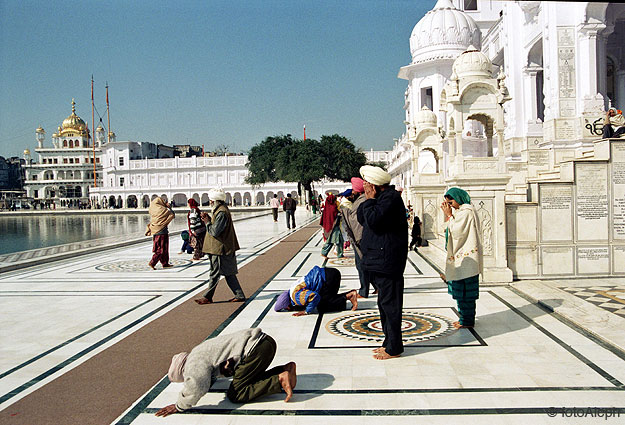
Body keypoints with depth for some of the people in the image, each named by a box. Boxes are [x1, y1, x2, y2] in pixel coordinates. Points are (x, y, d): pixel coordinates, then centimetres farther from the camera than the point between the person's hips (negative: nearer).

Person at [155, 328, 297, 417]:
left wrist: (179, 406, -7)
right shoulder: (199, 352, 28)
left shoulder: (194, 363, -3)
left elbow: (195, 387, -23)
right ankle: (287, 368, 11)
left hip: (256, 348, -10)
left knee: (235, 395, -2)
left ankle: (280, 379, -12)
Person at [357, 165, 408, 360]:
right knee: (384, 304, 16)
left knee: (390, 304, -4)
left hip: (387, 261, -11)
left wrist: (370, 200, -11)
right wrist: (368, 200, 5)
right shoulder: (381, 197, 16)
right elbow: (362, 219, 16)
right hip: (378, 260, 11)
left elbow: (373, 220, -25)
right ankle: (389, 342, 27)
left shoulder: (390, 197, -15)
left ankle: (394, 349, 4)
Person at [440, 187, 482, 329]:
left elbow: (457, 232, -20)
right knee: (461, 290, 14)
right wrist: (448, 214, 8)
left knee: (465, 290, -3)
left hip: (466, 258, -10)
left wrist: (449, 215, -14)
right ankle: (465, 318, 23)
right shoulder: (459, 211, 15)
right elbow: (454, 231, 17)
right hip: (461, 257, 10)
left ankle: (468, 320, 5)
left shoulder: (467, 212, -15)